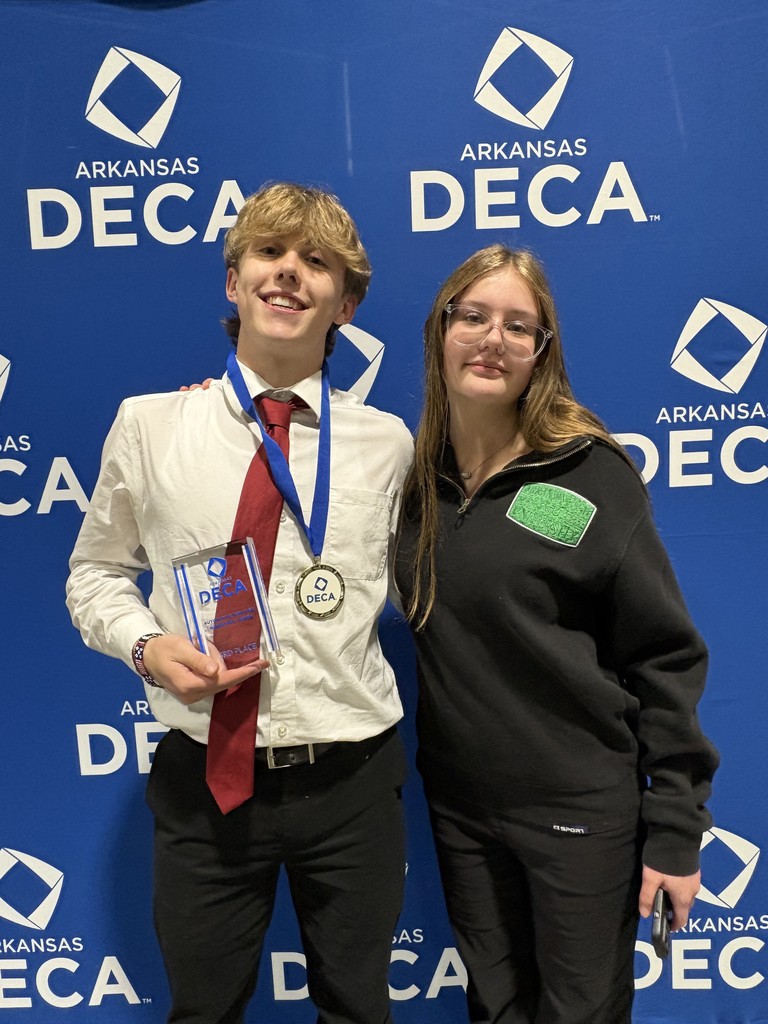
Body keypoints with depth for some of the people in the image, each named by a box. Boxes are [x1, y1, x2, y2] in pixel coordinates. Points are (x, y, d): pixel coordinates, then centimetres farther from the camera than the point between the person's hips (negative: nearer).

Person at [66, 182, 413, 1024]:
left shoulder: (386, 442, -2)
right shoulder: (148, 424, -3)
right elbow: (95, 573, 6)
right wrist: (147, 646, -11)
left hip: (351, 778, 1)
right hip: (205, 778, 0)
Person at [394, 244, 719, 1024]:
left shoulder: (590, 473, -12)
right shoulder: (415, 477, 0)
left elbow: (666, 659, -10)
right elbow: (416, 633, 7)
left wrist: (676, 828, -10)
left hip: (583, 810, -3)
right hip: (458, 806, 4)